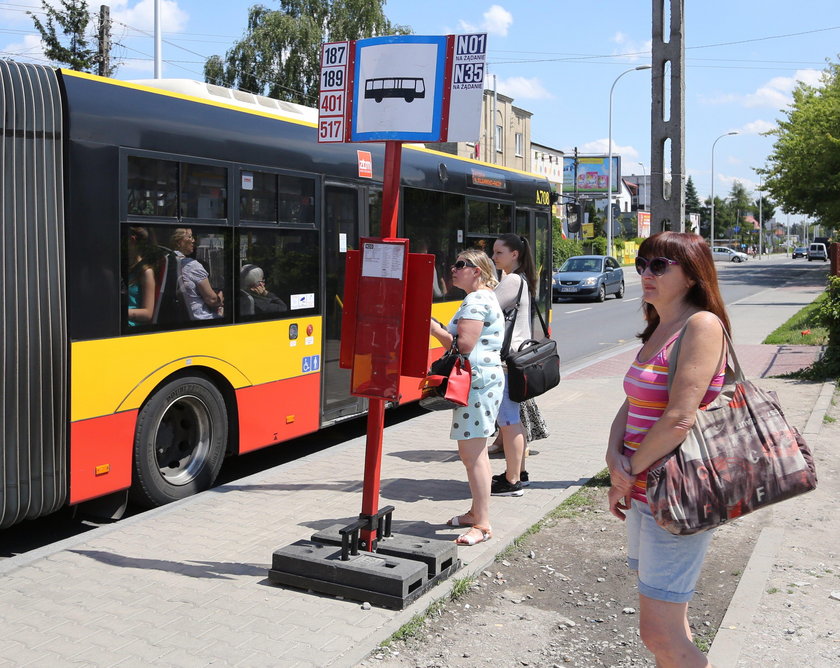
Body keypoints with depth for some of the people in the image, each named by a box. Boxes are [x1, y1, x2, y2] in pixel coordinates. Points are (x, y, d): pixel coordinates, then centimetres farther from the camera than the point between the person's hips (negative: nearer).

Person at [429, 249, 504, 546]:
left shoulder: (476, 301, -14)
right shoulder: (484, 298, 20)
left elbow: (463, 346, -22)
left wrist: (433, 328, -11)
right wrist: (440, 329, 12)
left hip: (477, 384, -12)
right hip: (480, 381, 12)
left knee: (473, 454, -9)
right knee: (474, 451, 18)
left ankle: (482, 525, -4)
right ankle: (476, 512, 28)